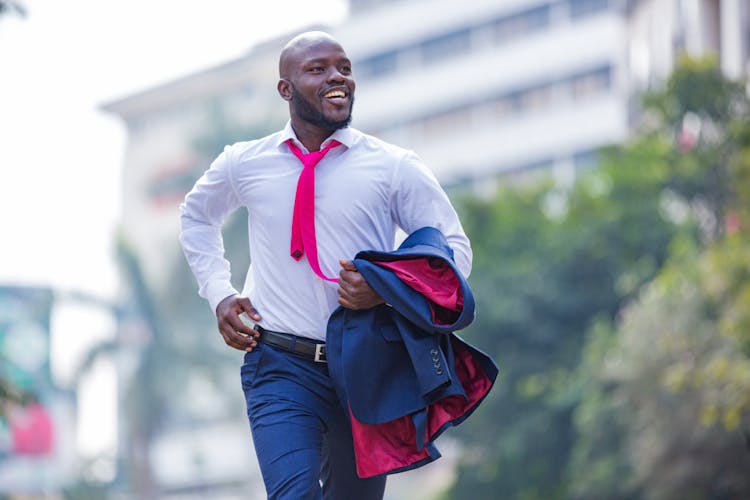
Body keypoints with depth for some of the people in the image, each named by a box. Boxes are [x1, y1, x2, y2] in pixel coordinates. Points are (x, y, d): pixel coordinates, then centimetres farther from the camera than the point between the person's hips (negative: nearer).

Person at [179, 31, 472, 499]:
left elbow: (455, 249, 3)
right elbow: (197, 217, 25)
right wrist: (219, 293, 10)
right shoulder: (243, 164, 5)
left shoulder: (395, 167, -1)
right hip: (283, 368, -1)